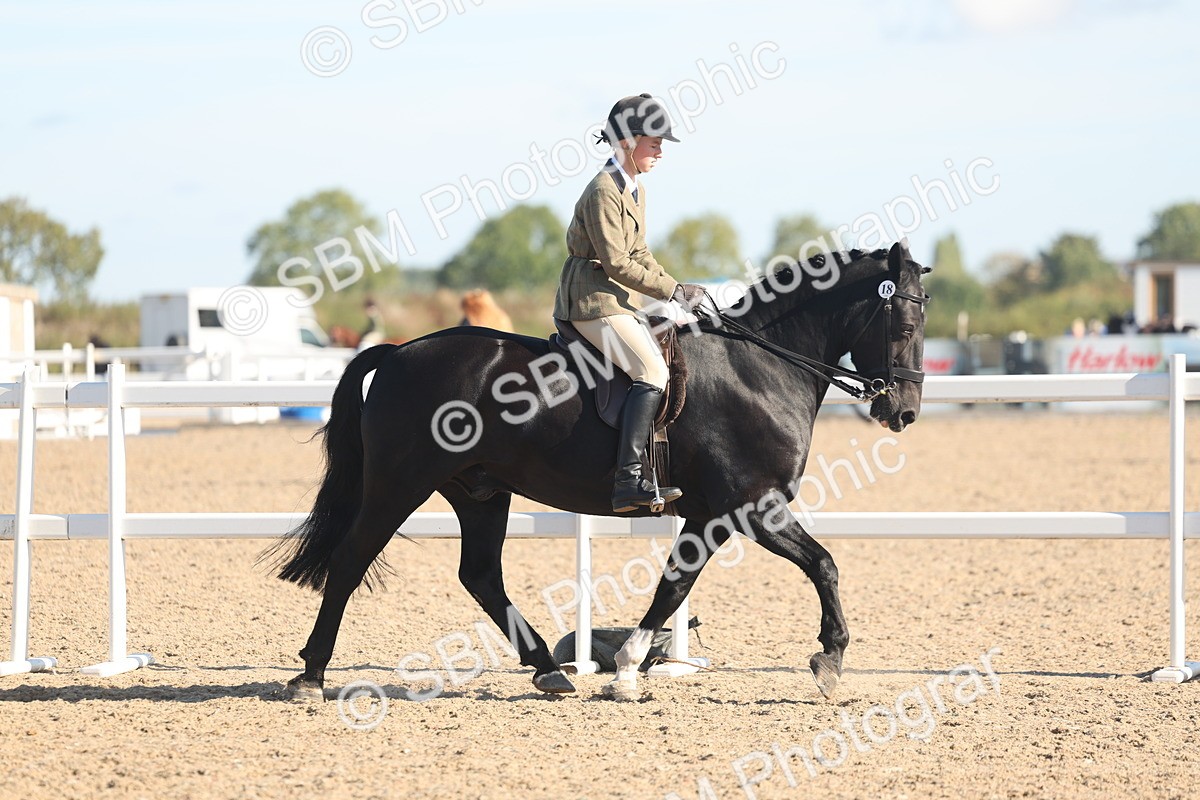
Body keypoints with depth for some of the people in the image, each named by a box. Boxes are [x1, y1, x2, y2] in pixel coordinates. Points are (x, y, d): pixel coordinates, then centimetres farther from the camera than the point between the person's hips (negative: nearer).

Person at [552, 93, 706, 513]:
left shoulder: (635, 190, 15)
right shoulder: (603, 191, -16)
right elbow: (616, 263, -20)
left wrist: (675, 289, 5)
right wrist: (671, 290, -16)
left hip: (619, 301, 11)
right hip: (592, 300, -11)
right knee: (651, 372, -24)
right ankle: (628, 481, -33)